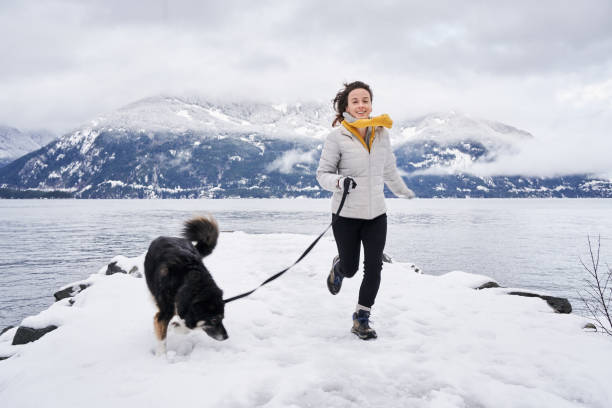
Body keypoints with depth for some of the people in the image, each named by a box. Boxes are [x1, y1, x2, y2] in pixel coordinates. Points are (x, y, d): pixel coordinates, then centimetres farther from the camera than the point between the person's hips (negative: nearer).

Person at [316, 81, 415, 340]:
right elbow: (322, 173, -6)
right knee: (350, 269, 8)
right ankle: (338, 266, 47)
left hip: (376, 214, 3)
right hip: (346, 215, -3)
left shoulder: (381, 133, 4)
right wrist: (339, 181, -27)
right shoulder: (337, 136, -9)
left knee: (374, 268, -1)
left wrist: (403, 191, 33)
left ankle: (362, 319, 17)